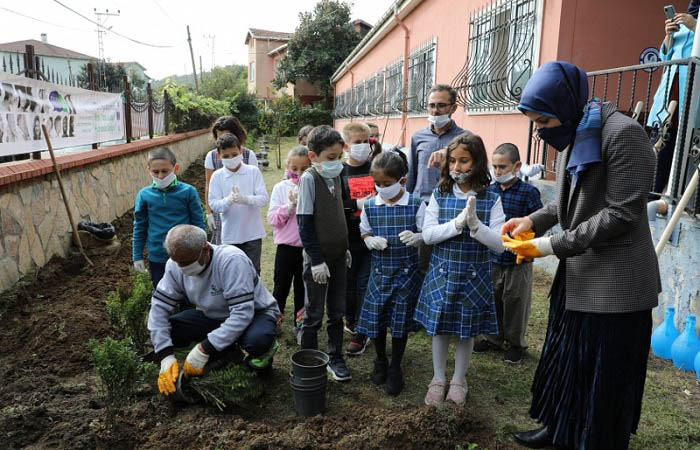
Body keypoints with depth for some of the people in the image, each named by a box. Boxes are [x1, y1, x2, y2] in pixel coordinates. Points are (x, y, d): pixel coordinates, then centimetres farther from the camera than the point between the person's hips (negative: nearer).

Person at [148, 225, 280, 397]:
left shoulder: (232, 260, -33)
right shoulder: (176, 265, -15)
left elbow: (242, 313, -35)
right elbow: (159, 307, -12)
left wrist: (204, 349, -34)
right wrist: (166, 356, -22)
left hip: (255, 312, -6)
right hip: (214, 316, 6)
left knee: (256, 340, -40)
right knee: (166, 329, -15)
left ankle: (265, 347, 0)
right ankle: (229, 348, 5)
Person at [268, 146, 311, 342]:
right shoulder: (280, 188, -2)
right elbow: (273, 219, -7)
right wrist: (290, 206, -19)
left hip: (307, 247, 0)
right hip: (286, 247, 0)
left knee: (302, 288, 14)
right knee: (281, 286, 13)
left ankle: (299, 325, 29)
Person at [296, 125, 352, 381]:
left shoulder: (335, 177, 5)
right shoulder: (309, 178, -16)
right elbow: (304, 223, -16)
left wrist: (345, 248, 16)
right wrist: (316, 260, -16)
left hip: (338, 255, 6)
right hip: (318, 258, -6)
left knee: (337, 311, 14)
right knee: (314, 314, 5)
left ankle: (335, 358, 28)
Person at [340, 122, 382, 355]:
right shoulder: (339, 172, -2)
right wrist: (357, 204, -18)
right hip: (348, 238, 0)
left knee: (365, 283, 3)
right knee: (348, 281, 13)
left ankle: (361, 332, 14)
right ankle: (351, 320, 36)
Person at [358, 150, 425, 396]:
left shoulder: (416, 205, -8)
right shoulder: (370, 206, -1)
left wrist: (416, 237, -24)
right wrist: (372, 240, -12)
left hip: (407, 271, -2)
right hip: (380, 269, 2)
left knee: (401, 320, 7)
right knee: (375, 318, 7)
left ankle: (395, 369, 28)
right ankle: (380, 361, 34)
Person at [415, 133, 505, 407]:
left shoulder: (491, 200, -7)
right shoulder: (439, 195, -3)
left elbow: (500, 244, -12)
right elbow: (427, 235, -10)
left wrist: (475, 225, -27)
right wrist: (458, 223, -24)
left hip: (474, 276, -1)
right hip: (442, 273, 1)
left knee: (467, 331, 13)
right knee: (440, 328, 12)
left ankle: (459, 380, 35)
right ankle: (438, 379, 32)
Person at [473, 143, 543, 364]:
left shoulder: (528, 192, -10)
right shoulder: (489, 191, 3)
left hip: (518, 261, -4)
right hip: (492, 257, 4)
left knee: (515, 302, 8)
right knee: (492, 299, 15)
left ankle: (515, 343, 26)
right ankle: (493, 338, 33)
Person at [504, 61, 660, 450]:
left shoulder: (623, 133, -18)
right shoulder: (572, 136, 8)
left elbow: (621, 213, -21)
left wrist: (552, 246, -21)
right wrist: (533, 220, 0)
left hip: (614, 281, -8)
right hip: (577, 273, 8)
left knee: (604, 374, 5)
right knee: (564, 357, 17)